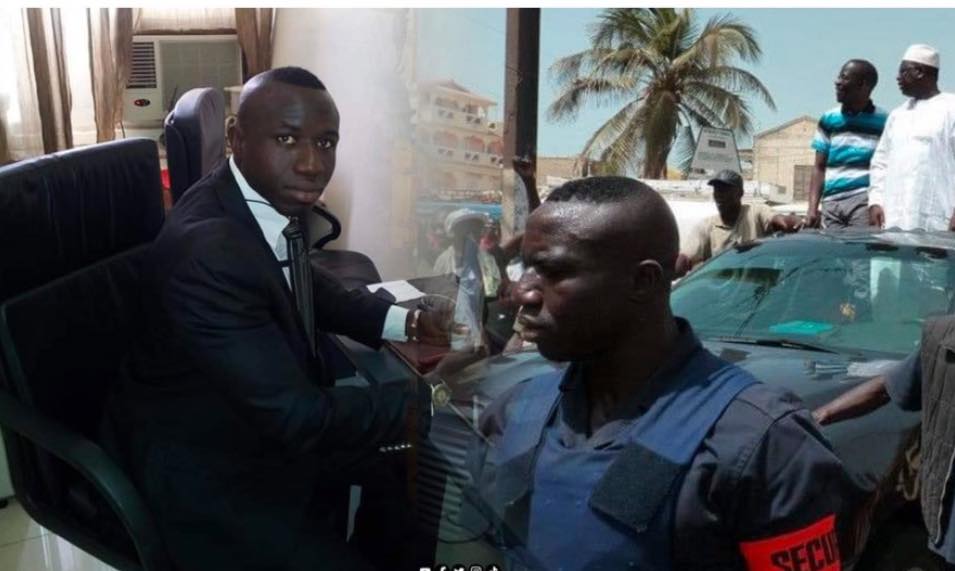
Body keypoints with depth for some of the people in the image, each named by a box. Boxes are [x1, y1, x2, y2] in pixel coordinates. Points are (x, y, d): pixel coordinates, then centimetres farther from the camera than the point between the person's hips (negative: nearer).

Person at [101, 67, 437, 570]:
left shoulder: (269, 196, -8)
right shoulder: (206, 253, -34)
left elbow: (308, 288, 11)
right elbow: (297, 417, -32)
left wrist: (403, 321, -3)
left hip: (267, 417, 8)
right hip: (201, 469, -8)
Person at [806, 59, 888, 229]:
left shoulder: (883, 121, 4)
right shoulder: (828, 120, 11)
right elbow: (819, 167, 10)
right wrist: (813, 207, 0)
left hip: (865, 200, -2)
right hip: (831, 202, 3)